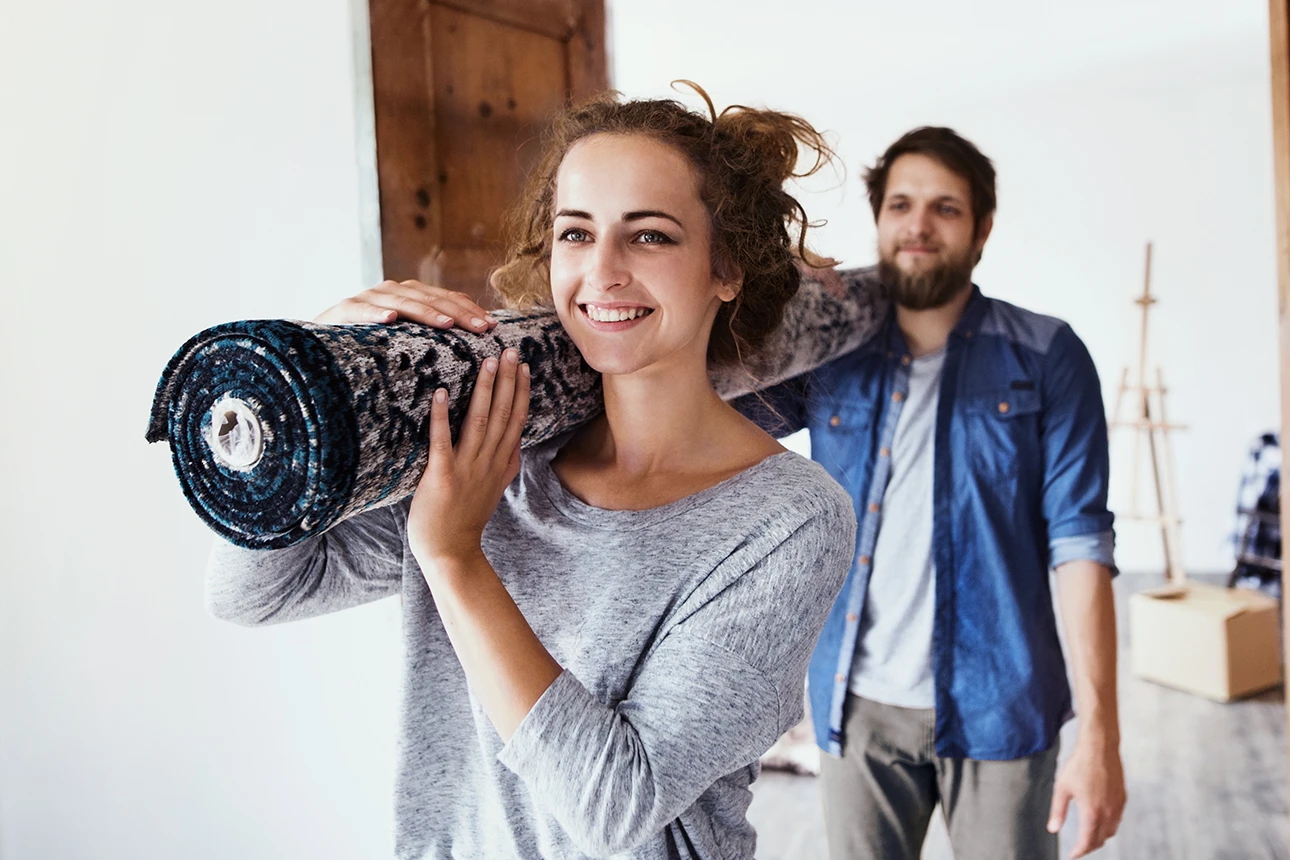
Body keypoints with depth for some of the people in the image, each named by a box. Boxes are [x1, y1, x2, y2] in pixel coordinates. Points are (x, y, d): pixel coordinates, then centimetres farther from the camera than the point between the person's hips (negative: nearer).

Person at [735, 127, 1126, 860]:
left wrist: (1100, 735, -14)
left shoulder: (1046, 357, -4)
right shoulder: (831, 358, 3)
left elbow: (1080, 540, -8)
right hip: (857, 706, 2)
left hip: (996, 706, -2)